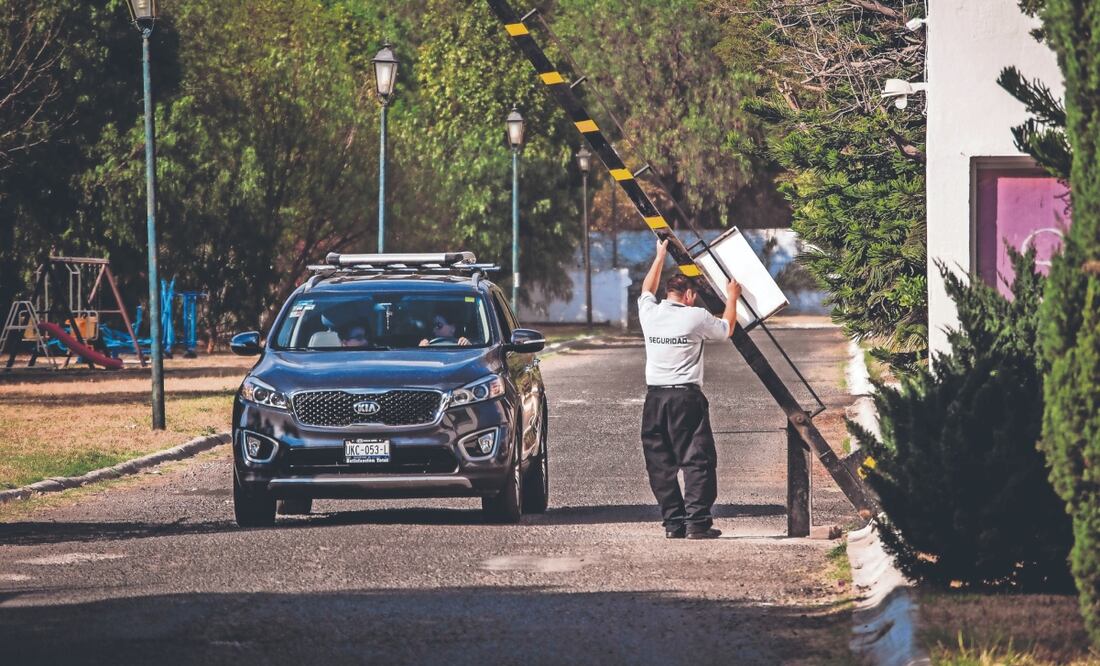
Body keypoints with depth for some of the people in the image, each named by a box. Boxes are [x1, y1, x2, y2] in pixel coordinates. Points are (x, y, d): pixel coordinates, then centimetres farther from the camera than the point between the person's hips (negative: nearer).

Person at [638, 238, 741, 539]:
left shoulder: (650, 313, 5)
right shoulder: (696, 317, -5)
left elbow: (647, 290, 30)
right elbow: (727, 329, 15)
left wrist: (660, 257, 41)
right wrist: (732, 299, 31)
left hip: (655, 398, 4)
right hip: (687, 396, -4)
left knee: (660, 464, 7)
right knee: (697, 461, -3)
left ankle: (673, 522, 5)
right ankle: (697, 521, -10)